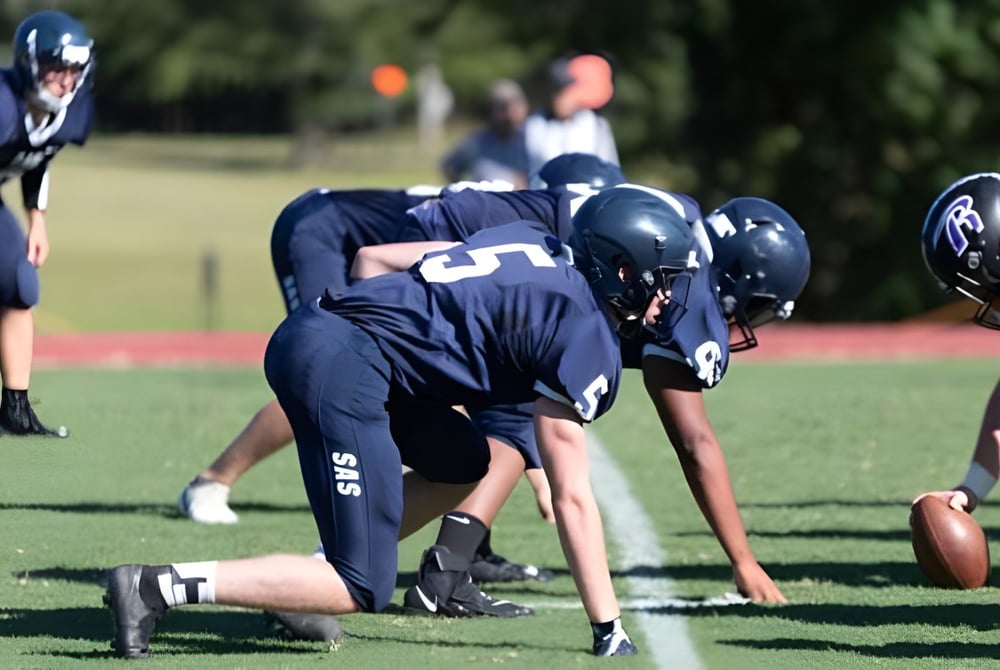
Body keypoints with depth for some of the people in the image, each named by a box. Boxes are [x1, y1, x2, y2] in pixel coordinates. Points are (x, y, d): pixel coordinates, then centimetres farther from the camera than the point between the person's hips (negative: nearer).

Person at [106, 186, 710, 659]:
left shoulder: (533, 242, 21)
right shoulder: (585, 337, -1)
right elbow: (572, 498, 0)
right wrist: (610, 629, 5)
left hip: (306, 334, 9)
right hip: (347, 368, -9)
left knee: (465, 465, 25)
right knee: (364, 591, -4)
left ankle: (307, 582, 15)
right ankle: (161, 585, -14)